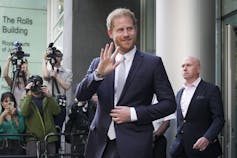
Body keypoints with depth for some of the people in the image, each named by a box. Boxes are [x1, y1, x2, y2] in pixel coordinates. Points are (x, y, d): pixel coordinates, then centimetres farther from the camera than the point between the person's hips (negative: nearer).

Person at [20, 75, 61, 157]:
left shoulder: (47, 99, 15)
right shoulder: (26, 100, 10)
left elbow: (57, 111, -3)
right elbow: (24, 113, -12)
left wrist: (49, 96, -13)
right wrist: (29, 94, -14)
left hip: (50, 139, 2)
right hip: (33, 138, -2)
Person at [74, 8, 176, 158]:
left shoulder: (153, 63, -1)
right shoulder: (99, 63, 7)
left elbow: (169, 103, -1)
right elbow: (80, 96, -2)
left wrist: (134, 113, -11)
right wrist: (98, 73, -18)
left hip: (134, 145, -2)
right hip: (100, 145, 3)